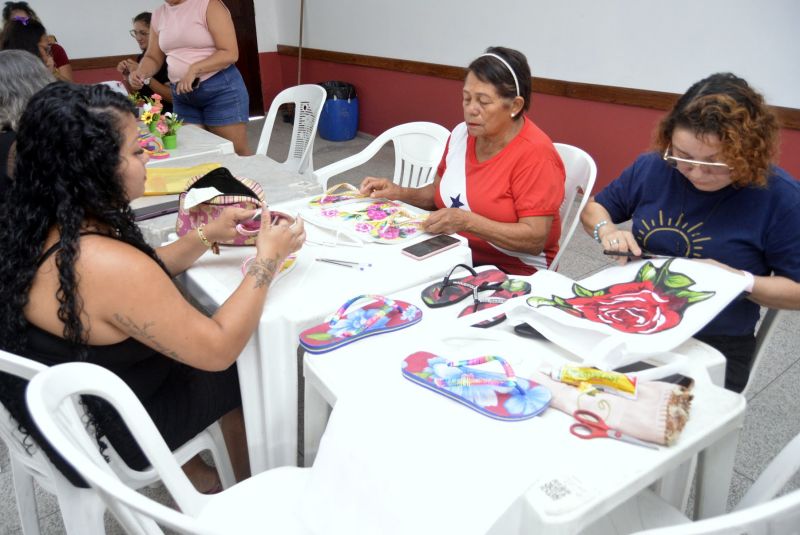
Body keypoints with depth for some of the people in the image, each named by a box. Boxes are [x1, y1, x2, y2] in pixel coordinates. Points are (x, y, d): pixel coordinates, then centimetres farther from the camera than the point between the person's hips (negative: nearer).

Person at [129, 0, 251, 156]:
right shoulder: (158, 15, 11)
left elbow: (230, 53, -15)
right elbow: (153, 58, 15)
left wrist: (194, 70, -24)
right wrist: (140, 73, -7)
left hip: (221, 88, -6)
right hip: (182, 95, 6)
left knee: (235, 152, -5)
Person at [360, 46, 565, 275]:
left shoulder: (535, 154, -17)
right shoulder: (461, 134, 3)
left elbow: (535, 240, -21)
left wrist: (467, 221, -31)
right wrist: (400, 193, -1)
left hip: (512, 271, -6)